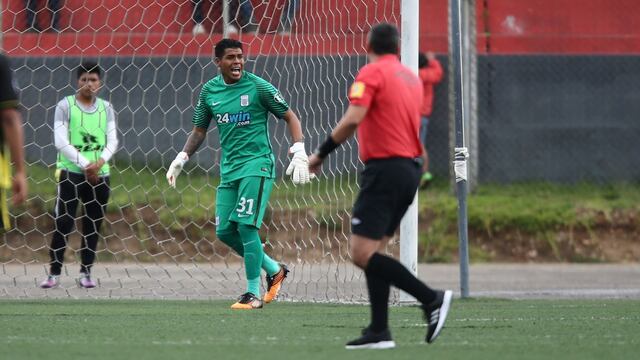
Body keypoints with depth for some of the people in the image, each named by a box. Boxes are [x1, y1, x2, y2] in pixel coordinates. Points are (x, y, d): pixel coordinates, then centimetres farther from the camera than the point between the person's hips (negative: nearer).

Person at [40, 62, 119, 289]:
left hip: (99, 174, 4)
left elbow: (112, 141, 5)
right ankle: (54, 274, -3)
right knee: (63, 223, -7)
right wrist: (85, 164, -16)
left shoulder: (106, 108, 9)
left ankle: (86, 273, 12)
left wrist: (100, 162, -14)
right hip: (70, 172, -4)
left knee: (93, 226, 5)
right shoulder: (65, 106, -3)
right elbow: (61, 142, -9)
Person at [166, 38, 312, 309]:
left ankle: (253, 293, -7)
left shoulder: (258, 87, -7)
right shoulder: (209, 91, 8)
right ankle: (274, 270, 21)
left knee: (246, 225, -16)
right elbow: (199, 130, 20)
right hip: (228, 169, 6)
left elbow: (289, 117, -1)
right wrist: (181, 159, 11)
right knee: (225, 231, 2)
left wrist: (299, 153, -12)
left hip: (257, 165, -6)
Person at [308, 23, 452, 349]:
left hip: (384, 169, -9)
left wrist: (321, 154, -11)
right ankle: (379, 331, 4)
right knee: (372, 253, 11)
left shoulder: (371, 73, -8)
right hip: (410, 168, 9)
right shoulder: (411, 78, 16)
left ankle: (431, 298, -17)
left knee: (362, 254, -11)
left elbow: (353, 119, -19)